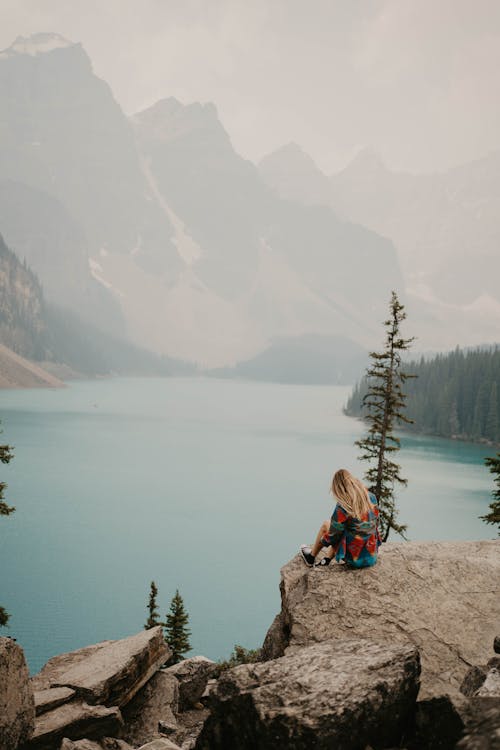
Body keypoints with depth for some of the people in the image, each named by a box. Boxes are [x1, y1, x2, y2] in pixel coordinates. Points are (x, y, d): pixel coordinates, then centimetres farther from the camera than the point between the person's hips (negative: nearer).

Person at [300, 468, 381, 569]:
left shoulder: (342, 508, -20)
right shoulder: (371, 498, -5)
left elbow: (333, 537, -9)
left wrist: (322, 540, 12)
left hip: (354, 560, -5)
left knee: (326, 525, 17)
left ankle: (311, 558, 34)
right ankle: (326, 560, 29)